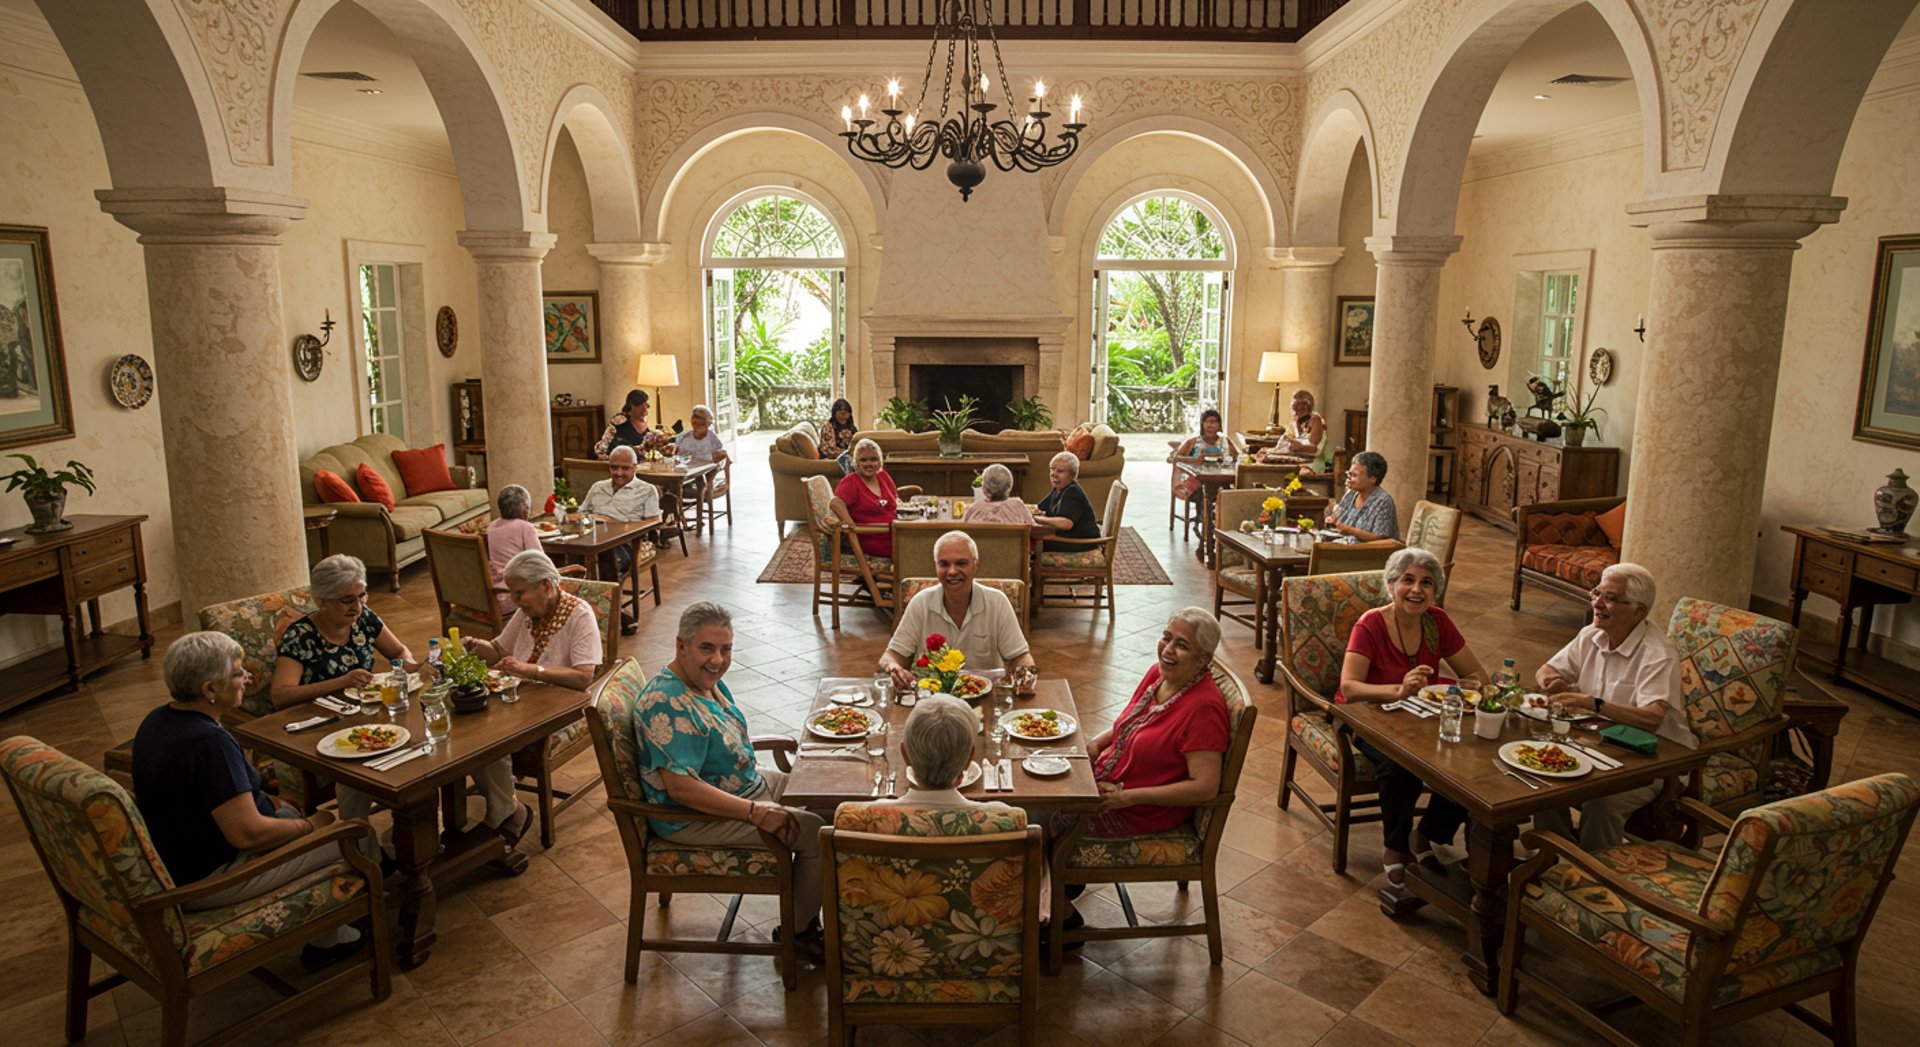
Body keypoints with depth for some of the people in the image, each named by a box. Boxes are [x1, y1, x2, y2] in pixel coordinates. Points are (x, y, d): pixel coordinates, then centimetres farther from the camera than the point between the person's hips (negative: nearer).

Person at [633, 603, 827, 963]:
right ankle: (798, 930, 7)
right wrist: (755, 812, -30)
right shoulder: (668, 705, -29)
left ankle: (806, 907, 21)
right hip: (696, 818, -10)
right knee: (817, 831, -14)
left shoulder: (707, 680, 2)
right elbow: (680, 787, -32)